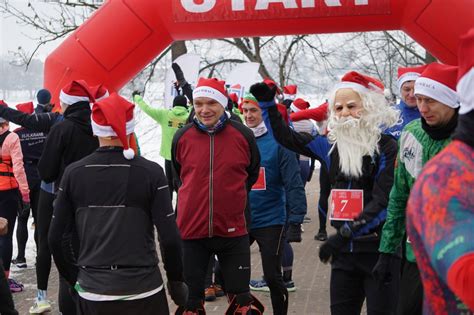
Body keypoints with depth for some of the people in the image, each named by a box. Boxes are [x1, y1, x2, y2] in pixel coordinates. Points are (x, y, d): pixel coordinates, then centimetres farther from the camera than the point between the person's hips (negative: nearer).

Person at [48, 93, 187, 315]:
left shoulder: (73, 173, -2)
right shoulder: (150, 172, -9)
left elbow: (56, 238, 0)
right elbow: (169, 237, -12)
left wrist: (74, 279, 13)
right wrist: (176, 281, 2)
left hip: (91, 291, 2)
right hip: (143, 290, -2)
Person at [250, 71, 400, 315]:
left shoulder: (386, 146, -7)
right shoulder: (331, 145, 7)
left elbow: (382, 201, -14)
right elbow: (285, 137, 12)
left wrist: (345, 233, -21)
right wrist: (267, 104, 0)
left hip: (378, 248, -5)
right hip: (344, 250, 5)